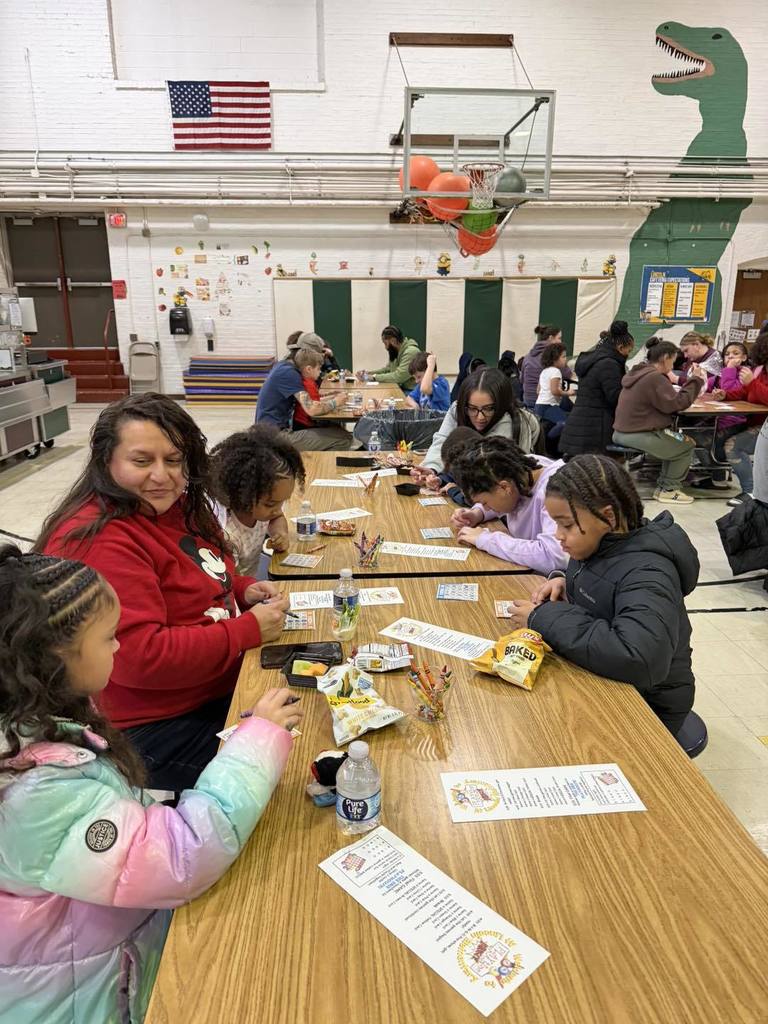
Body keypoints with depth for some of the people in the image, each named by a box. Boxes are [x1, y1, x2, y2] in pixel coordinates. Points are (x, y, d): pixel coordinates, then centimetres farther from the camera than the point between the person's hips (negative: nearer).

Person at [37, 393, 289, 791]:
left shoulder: (170, 507, 5)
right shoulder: (94, 542, -24)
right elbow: (141, 657, -30)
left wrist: (242, 590, 0)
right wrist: (248, 629, -22)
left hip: (221, 689, 9)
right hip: (160, 729, -8)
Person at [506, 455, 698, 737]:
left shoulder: (646, 574, -28)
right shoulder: (596, 544, -5)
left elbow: (639, 659, -43)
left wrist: (544, 619, -34)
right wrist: (564, 584, -6)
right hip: (598, 683, 7)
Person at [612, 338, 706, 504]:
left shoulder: (638, 372, 14)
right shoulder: (655, 377, -18)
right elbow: (677, 403, -18)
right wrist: (695, 380, -8)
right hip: (638, 436, -10)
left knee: (676, 441, 25)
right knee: (687, 447, 7)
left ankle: (663, 485, 24)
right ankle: (669, 490, 13)